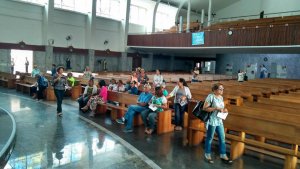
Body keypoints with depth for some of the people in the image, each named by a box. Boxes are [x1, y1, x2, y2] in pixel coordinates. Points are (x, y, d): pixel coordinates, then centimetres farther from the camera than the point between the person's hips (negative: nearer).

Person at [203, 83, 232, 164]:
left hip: (219, 121, 7)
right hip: (211, 121, -7)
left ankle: (223, 155, 25)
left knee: (222, 138, 11)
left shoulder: (221, 97, 8)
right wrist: (216, 108, -23)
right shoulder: (210, 96, -16)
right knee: (209, 138, 7)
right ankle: (207, 155, 23)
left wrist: (224, 109, -1)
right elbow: (205, 108, -20)